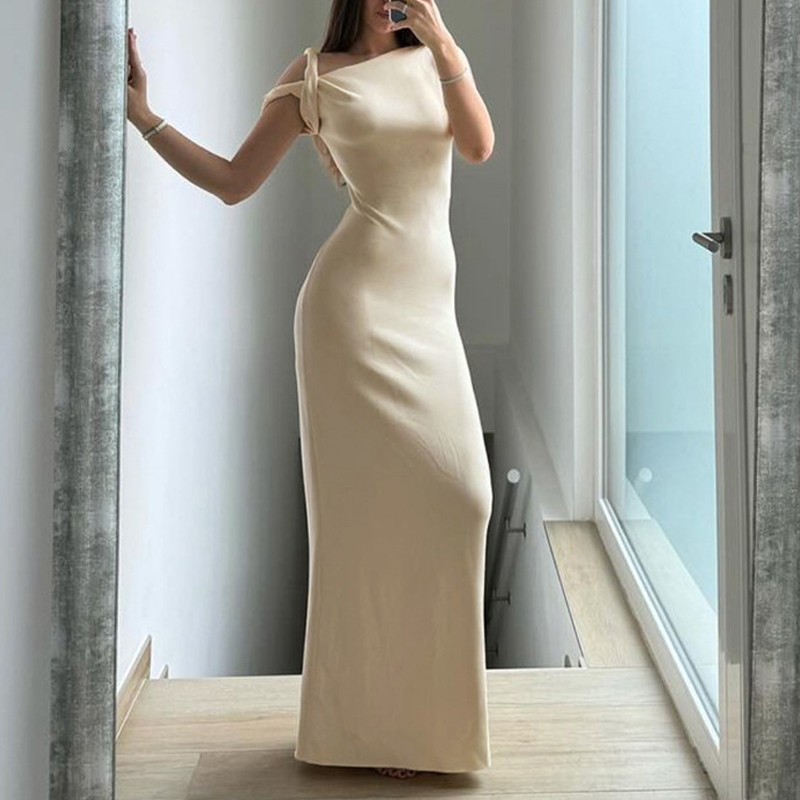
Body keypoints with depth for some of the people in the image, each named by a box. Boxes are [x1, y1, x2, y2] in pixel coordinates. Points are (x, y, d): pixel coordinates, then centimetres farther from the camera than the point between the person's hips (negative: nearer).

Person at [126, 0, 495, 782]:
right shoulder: (313, 76, 4)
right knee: (368, 507, -6)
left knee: (456, 500, -2)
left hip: (427, 314, 5)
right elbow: (232, 183, 6)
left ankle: (414, 698, 16)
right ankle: (366, 719, 7)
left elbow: (479, 146, -4)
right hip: (352, 303, -4)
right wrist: (141, 113, -2)